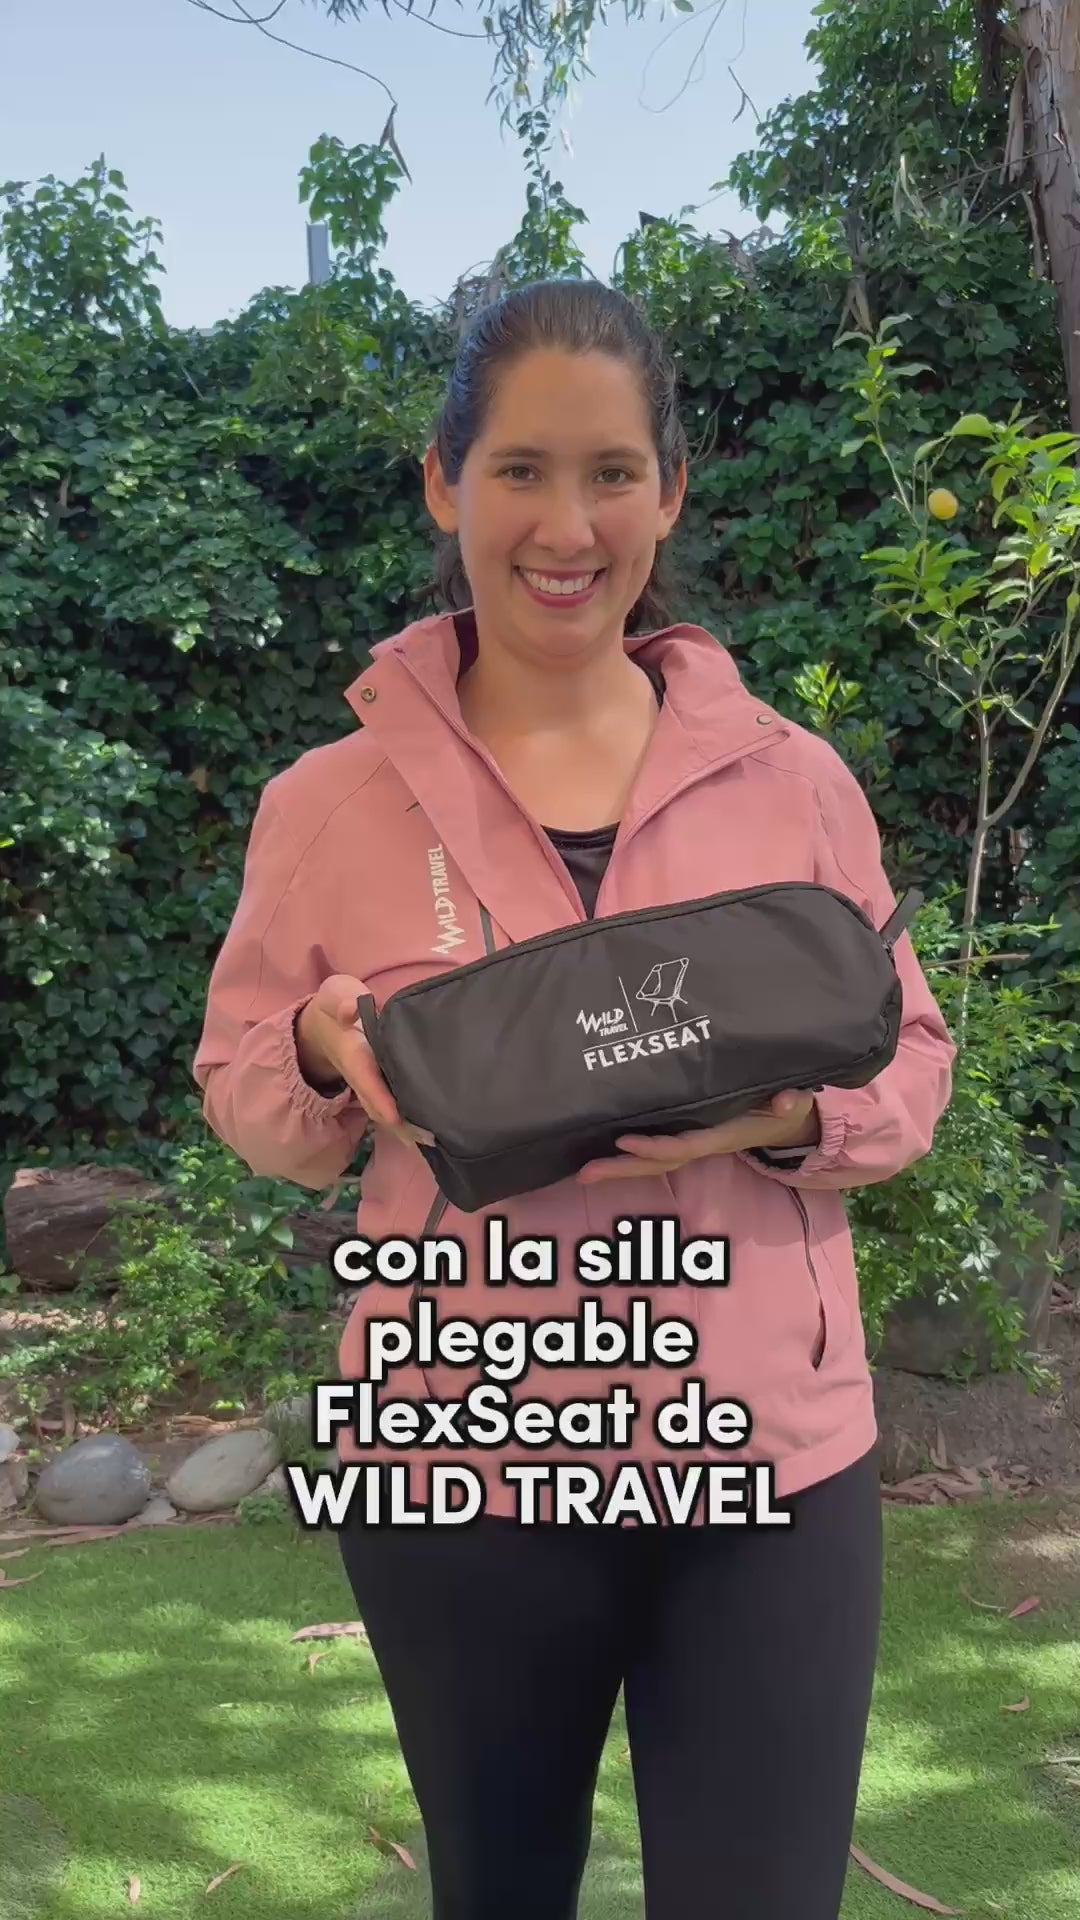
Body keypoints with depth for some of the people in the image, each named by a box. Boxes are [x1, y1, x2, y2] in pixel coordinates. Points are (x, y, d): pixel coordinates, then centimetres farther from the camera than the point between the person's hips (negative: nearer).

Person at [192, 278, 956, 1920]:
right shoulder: (333, 802, -3)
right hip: (456, 1463, 1)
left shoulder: (792, 775, -2)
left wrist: (792, 1113, -17)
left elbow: (910, 1068, 4)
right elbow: (242, 1095, 5)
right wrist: (327, 1057, -17)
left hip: (772, 1457, 0)